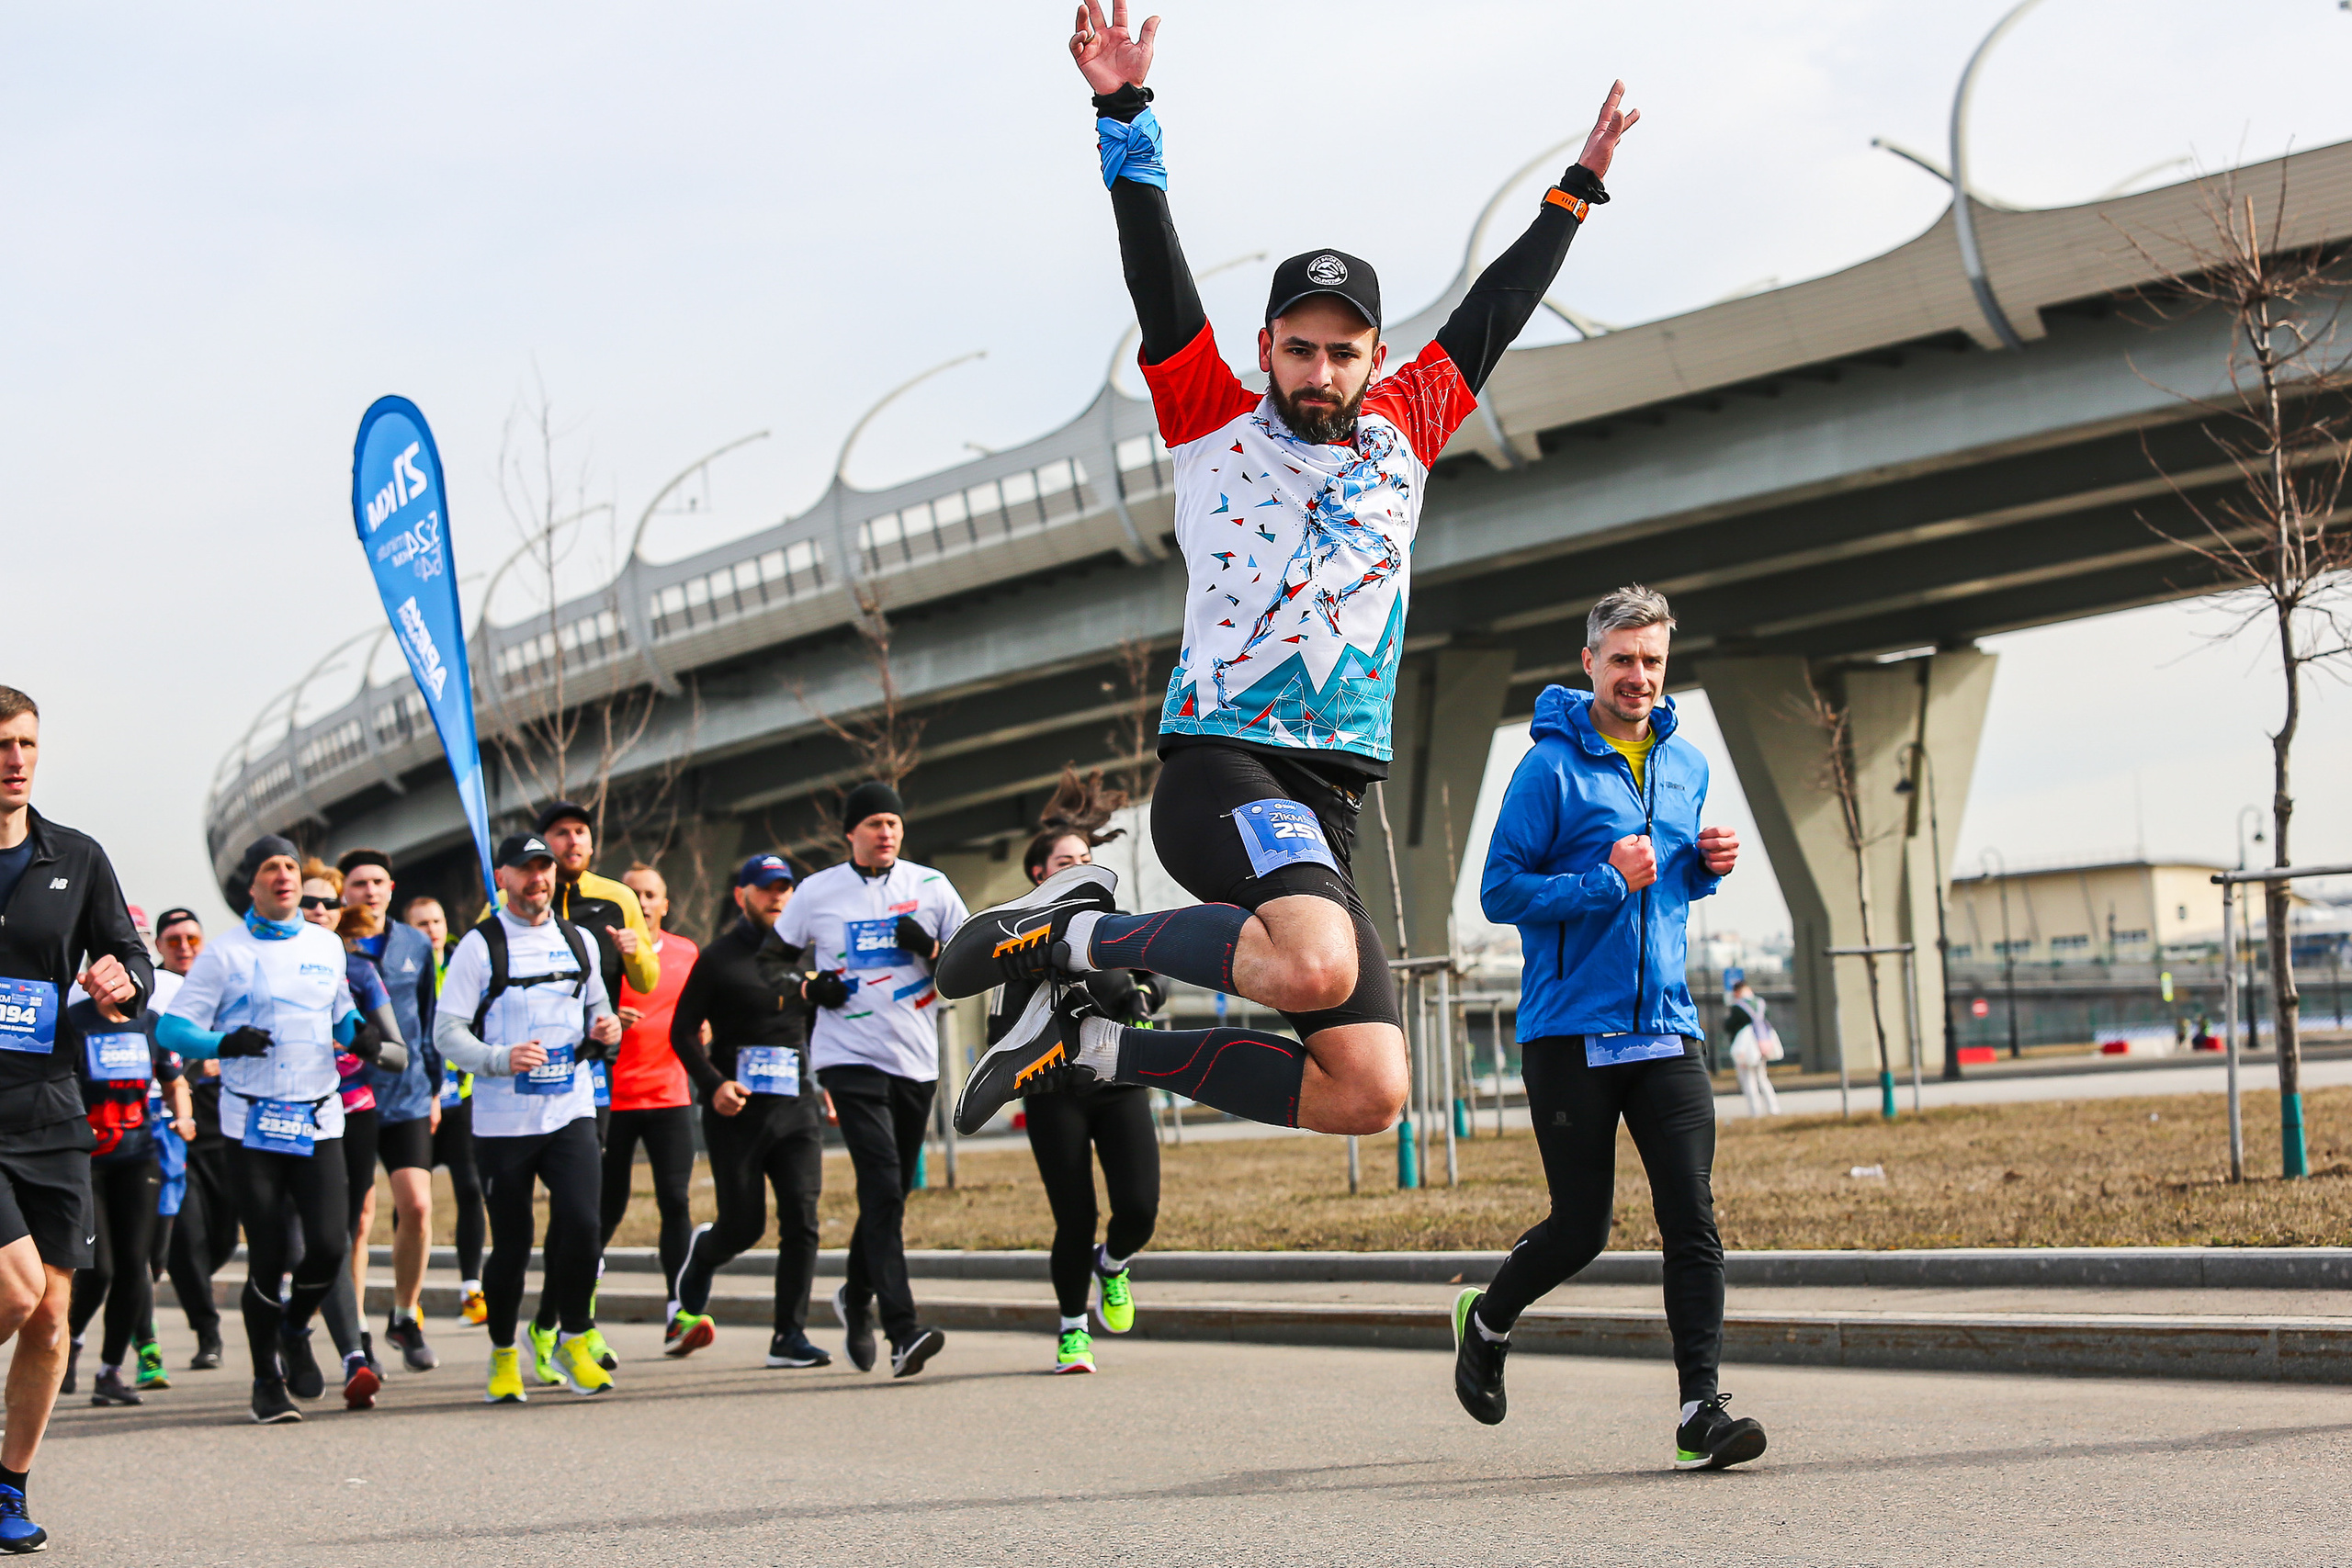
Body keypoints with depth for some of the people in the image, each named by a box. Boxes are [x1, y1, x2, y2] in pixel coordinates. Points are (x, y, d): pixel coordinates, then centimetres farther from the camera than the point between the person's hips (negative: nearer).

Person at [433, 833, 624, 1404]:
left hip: (570, 1110, 3)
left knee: (581, 1224, -13)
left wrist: (604, 1027, 4)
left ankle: (574, 1342, 5)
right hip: (502, 1118, -3)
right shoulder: (480, 945, -2)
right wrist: (501, 1059, -22)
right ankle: (502, 1357, 20)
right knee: (510, 1244, 2)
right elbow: (446, 1031, -6)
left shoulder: (578, 941, 12)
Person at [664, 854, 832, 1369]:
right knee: (743, 1226, -1)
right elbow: (683, 1031, 0)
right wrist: (713, 1084, -14)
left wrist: (822, 1082, 12)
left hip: (797, 1104, 3)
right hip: (736, 1108, -3)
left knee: (801, 1220, -8)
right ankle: (699, 1255, 33)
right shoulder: (719, 957, 1)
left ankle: (789, 1335, -4)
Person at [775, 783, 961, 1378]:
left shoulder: (930, 886, 7)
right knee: (883, 1188, -17)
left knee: (891, 1192, 12)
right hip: (849, 1056, -3)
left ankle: (856, 1297, 37)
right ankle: (903, 1333, -24)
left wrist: (930, 950, -11)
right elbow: (773, 959, 14)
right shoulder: (818, 891, 2)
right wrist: (808, 988, -5)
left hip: (916, 1061, 4)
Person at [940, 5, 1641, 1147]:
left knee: (1369, 1091, -5)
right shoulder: (1212, 423, 7)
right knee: (1317, 966, -35)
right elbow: (1157, 274, -2)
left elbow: (1495, 312, 26)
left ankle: (1093, 1048, 8)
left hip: (1326, 805, 6)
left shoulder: (1403, 433, 18)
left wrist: (1576, 192, 28)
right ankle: (1076, 932, -12)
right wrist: (1124, 113, -10)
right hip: (1220, 763, -6)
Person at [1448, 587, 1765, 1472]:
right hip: (1570, 1033, -4)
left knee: (1692, 1219, -8)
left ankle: (1701, 1413, -8)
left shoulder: (1686, 767, 13)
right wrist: (1606, 883, -19)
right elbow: (1500, 893, -9)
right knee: (1580, 1229, 2)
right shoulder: (1552, 767, -7)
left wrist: (1707, 866, 4)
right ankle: (1487, 1321, 32)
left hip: (1667, 1030, 4)